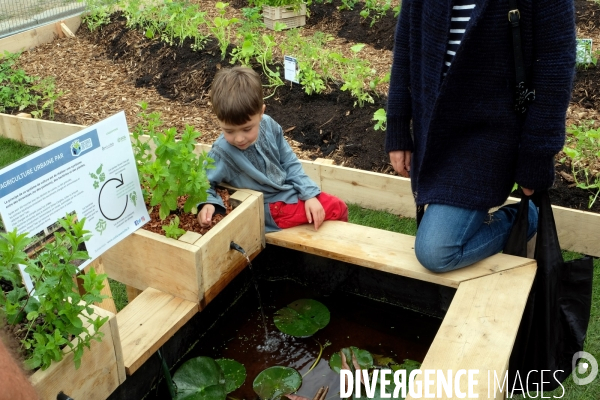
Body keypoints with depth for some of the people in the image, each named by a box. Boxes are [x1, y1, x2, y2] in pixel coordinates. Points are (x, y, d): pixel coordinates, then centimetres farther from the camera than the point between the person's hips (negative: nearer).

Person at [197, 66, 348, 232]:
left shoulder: (269, 125, -12)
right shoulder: (222, 152, -25)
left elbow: (290, 163, 0)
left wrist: (310, 194, -4)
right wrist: (207, 203, -36)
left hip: (289, 191, 6)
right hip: (270, 209, -5)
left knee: (338, 207, 11)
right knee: (335, 210, -12)